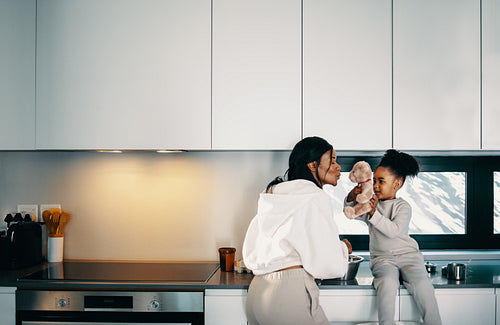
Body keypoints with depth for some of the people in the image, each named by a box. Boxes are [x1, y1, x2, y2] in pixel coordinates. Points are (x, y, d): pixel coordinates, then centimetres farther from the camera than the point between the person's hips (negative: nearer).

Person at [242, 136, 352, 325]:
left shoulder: (272, 195, 16)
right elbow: (328, 265, -12)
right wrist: (343, 248, 8)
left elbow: (250, 256, 17)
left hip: (257, 291, 9)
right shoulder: (316, 198, -8)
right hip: (291, 292, -8)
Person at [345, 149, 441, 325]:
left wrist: (374, 213, -26)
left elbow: (394, 230, -18)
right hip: (382, 258, 2)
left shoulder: (403, 206, -3)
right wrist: (351, 197, -12)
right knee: (387, 282, -31)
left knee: (422, 285, -26)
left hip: (407, 254, -1)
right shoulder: (371, 202, 11)